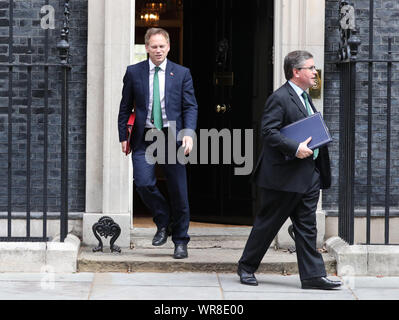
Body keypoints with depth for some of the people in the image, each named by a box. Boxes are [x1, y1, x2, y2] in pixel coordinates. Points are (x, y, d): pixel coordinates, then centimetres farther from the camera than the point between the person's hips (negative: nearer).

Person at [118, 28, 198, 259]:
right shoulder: (134, 72, 7)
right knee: (143, 183, -16)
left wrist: (189, 133, -13)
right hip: (144, 137, 1)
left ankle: (180, 242, 16)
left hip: (172, 137, 0)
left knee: (178, 191, 2)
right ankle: (163, 222, 11)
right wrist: (123, 136, 6)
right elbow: (125, 107, 11)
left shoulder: (182, 73, 6)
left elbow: (191, 107, 2)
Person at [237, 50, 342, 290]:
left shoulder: (305, 97, 17)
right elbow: (269, 131, -21)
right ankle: (246, 267, 17)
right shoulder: (280, 98, -12)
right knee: (268, 223, 3)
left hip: (309, 176, 8)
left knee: (307, 226, 6)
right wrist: (295, 149, -26)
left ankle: (313, 275, 6)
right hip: (284, 175, -8)